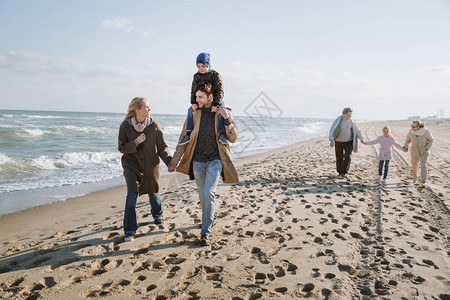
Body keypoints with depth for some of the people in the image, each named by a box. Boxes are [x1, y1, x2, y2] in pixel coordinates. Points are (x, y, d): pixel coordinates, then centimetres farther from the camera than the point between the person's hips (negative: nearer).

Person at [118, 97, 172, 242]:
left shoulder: (154, 125, -9)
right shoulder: (125, 126, -10)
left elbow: (162, 147, -4)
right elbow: (122, 148, -7)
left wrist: (170, 162, -16)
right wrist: (136, 142, -23)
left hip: (151, 165, 2)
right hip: (132, 164, -1)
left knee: (153, 192, 18)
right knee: (132, 195, -12)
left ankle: (157, 215, 49)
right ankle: (129, 231, -2)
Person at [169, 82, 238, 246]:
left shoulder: (223, 113, -3)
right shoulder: (194, 113, 1)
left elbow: (233, 138, -5)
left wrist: (227, 119, -20)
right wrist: (174, 161, 0)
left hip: (215, 160, -3)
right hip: (197, 161, 3)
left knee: (209, 193, -17)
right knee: (202, 195, 13)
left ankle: (205, 232, -7)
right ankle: (209, 218, 40)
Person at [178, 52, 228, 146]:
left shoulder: (216, 75, -11)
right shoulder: (196, 76, 3)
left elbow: (220, 91, -16)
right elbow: (193, 90, 6)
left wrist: (215, 104, -27)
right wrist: (193, 103, -12)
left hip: (216, 100, -3)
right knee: (191, 110, -17)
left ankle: (222, 134, -29)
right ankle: (188, 134, -15)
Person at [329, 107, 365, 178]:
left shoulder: (351, 121, -2)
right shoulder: (338, 120, -14)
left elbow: (357, 131, 4)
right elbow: (332, 130, -20)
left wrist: (362, 139, -10)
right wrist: (332, 140, -34)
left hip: (348, 142, 2)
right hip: (338, 142, -2)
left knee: (347, 157, -13)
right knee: (339, 158, 4)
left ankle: (344, 172, -1)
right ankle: (340, 172, 24)